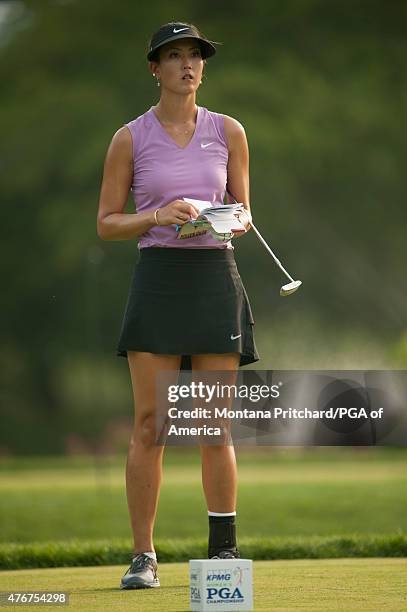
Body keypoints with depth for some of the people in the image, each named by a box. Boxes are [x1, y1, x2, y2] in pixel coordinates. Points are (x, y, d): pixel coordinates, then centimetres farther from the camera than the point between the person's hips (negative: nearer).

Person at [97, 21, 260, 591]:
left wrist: (237, 220, -8)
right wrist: (159, 216, -13)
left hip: (216, 277, 1)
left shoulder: (228, 132, 8)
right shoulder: (130, 138, 3)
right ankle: (143, 556, 1)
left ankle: (224, 552, 8)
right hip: (157, 279, -1)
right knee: (150, 426, -4)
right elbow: (106, 224, 4)